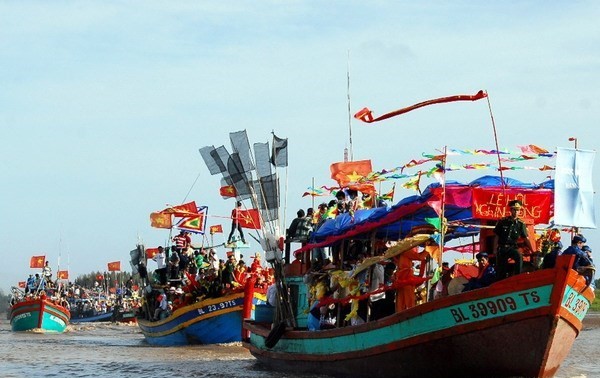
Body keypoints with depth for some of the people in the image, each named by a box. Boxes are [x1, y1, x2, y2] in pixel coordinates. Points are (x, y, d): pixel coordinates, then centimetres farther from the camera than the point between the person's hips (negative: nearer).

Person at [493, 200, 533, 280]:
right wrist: (495, 249, 1)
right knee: (500, 271, -1)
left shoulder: (521, 224, 0)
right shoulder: (503, 221, -1)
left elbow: (526, 238, 1)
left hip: (512, 248, -1)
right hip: (502, 248, 1)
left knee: (519, 257, -32)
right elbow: (496, 237, 4)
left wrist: (532, 251, -5)